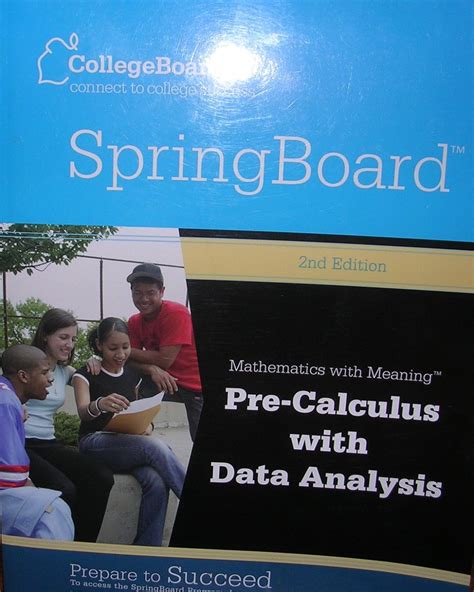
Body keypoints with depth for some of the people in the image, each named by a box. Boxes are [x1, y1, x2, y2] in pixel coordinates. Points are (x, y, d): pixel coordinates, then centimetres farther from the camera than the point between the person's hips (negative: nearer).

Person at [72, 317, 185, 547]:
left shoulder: (132, 374, 13)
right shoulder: (85, 375, -1)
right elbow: (83, 412, -19)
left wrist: (146, 426, -2)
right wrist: (99, 405, -45)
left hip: (129, 445, 4)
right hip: (95, 443, -4)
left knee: (157, 483, -31)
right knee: (157, 448, -33)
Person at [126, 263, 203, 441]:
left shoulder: (176, 313, -20)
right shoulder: (135, 322, 0)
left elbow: (165, 360, -23)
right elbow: (130, 360, -7)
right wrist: (152, 370, -28)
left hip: (198, 386, -5)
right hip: (167, 380, 6)